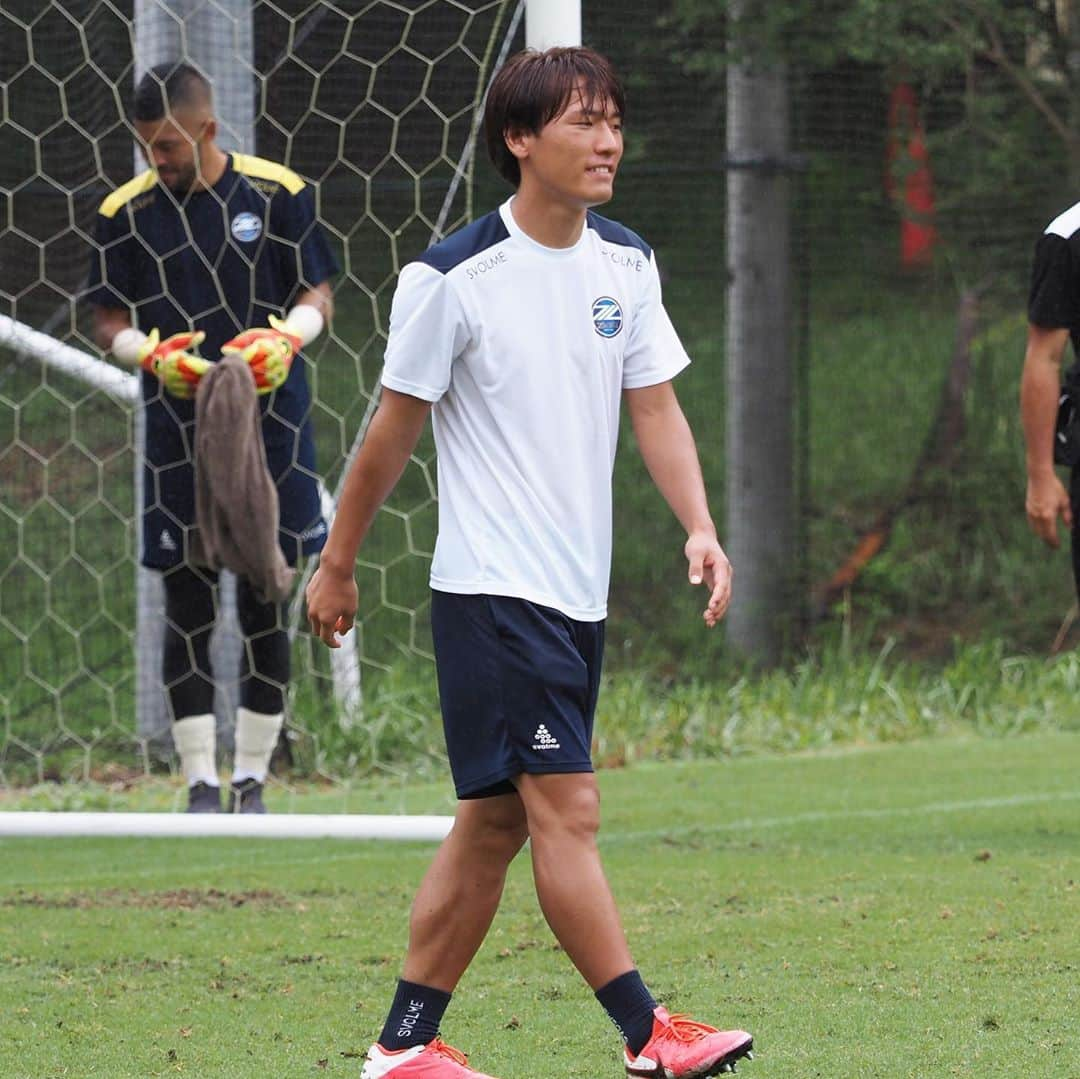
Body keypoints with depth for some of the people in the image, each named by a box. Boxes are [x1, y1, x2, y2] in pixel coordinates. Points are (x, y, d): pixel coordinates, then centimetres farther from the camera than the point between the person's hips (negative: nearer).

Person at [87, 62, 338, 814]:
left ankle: (253, 781, 13)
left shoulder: (279, 195, -2)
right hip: (177, 433, 0)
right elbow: (110, 322, 4)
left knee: (268, 608, 4)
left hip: (271, 422, 0)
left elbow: (317, 298, 3)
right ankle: (202, 786, 6)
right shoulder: (126, 211, 0)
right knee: (187, 610, 0)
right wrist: (153, 354, -17)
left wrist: (284, 338, -19)